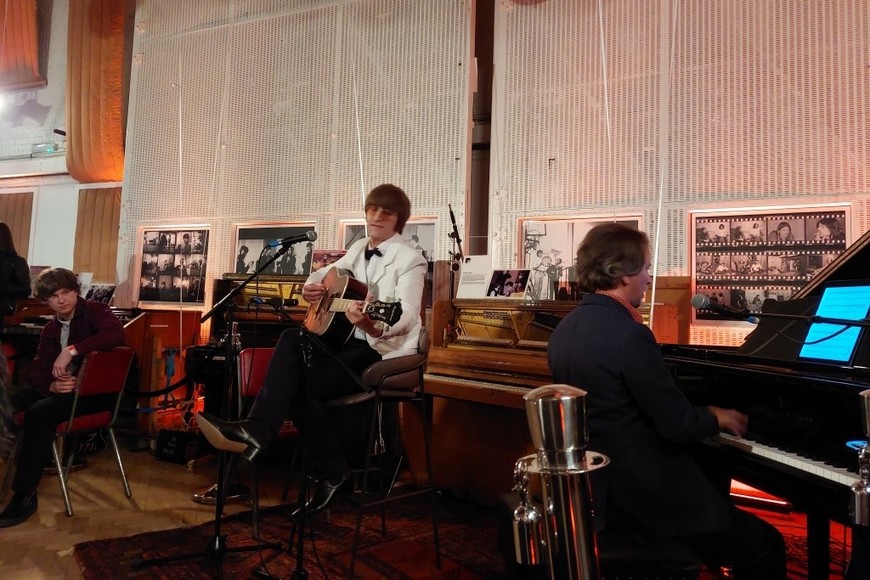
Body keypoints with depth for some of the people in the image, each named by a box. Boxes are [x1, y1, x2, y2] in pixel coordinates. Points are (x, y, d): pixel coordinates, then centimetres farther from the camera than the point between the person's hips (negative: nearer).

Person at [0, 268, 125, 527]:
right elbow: (37, 371, 8)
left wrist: (71, 350, -30)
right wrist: (51, 385, -15)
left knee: (38, 413, -29)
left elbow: (116, 334, -30)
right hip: (61, 387, 8)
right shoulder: (50, 329, 15)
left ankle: (25, 496, -22)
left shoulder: (94, 311, -7)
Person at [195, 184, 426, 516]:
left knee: (302, 383, -22)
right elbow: (323, 275, 27)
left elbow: (407, 317, -26)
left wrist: (372, 325, -47)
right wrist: (310, 287, 2)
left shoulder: (410, 260, -11)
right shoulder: (359, 249, 13)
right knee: (291, 340, -18)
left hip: (385, 350, -7)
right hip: (350, 339, 7)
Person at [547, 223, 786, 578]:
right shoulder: (629, 334, -24)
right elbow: (677, 424, -20)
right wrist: (716, 418, 2)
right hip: (638, 493, -9)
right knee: (765, 547, 5)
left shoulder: (564, 330, 3)